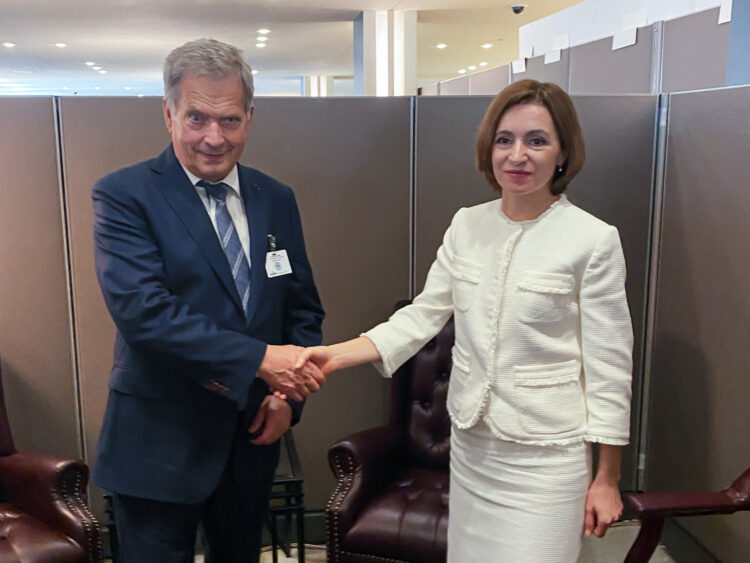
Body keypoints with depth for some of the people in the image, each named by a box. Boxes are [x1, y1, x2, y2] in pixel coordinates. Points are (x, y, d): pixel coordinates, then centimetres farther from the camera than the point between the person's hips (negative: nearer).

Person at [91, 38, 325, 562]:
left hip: (253, 438, 5)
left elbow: (304, 308, 9)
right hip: (159, 444, -4)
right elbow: (143, 311, -23)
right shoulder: (123, 196, -11)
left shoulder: (276, 199, 4)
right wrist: (259, 358, -28)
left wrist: (288, 395, -5)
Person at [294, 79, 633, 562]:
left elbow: (609, 364, -8)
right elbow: (423, 314, 2)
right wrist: (339, 354, -11)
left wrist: (607, 479, -4)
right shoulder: (467, 225, 2)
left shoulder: (593, 240, -11)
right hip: (471, 443, 4)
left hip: (546, 457, -4)